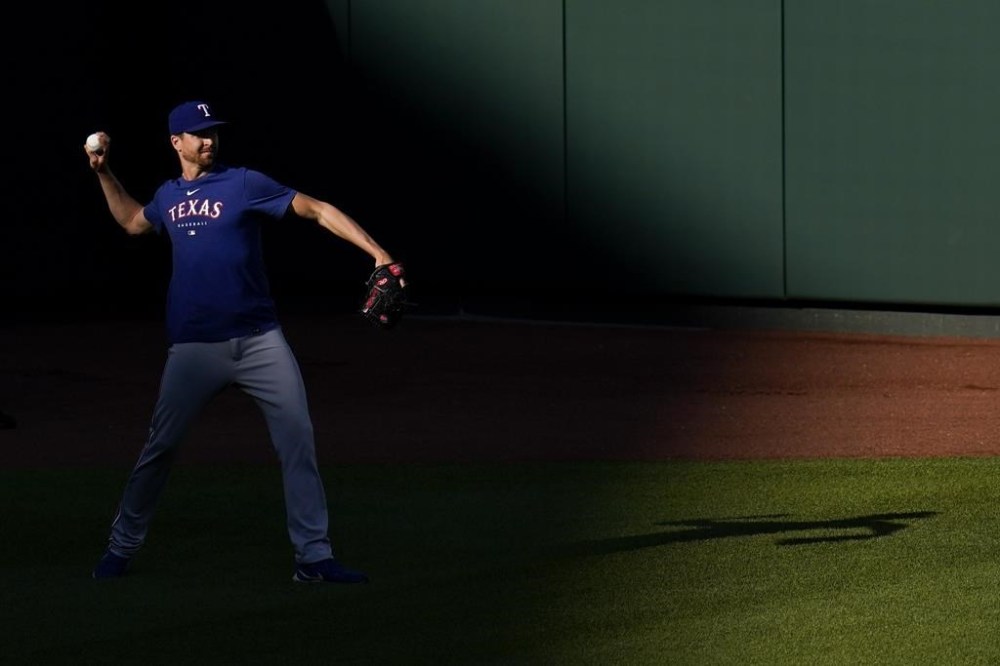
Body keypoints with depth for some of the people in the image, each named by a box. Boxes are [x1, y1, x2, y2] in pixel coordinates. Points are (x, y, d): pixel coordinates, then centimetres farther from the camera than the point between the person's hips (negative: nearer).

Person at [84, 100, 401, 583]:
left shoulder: (244, 184, -2)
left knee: (298, 439, -10)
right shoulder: (168, 196, 12)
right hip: (194, 346, 2)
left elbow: (317, 211, -7)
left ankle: (314, 557, -6)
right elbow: (132, 222, 34)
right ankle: (120, 549, 17)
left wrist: (377, 253, -16)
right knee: (160, 447, 3)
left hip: (258, 339, -2)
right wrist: (103, 173, 25)